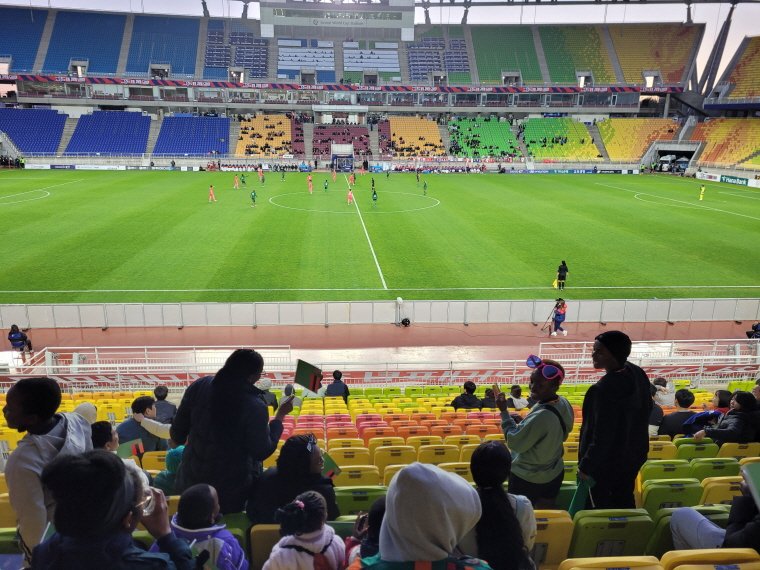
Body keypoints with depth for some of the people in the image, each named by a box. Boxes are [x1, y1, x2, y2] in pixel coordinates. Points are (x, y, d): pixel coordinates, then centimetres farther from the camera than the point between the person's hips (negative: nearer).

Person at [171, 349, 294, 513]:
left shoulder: (199, 386, -13)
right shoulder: (255, 407, -27)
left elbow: (177, 433, -3)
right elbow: (262, 452, -15)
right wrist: (280, 415, -7)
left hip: (192, 479, 5)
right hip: (231, 489, -4)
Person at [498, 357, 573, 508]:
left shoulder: (541, 416, -35)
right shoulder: (564, 404, -10)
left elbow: (514, 443, -24)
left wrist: (504, 411, -18)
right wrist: (523, 423, 7)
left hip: (527, 479, -8)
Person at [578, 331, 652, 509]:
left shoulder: (604, 389, -32)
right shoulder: (638, 374, -6)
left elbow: (602, 435, -26)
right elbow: (647, 409, 9)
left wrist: (586, 467, -15)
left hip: (606, 462, -8)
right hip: (633, 456, 8)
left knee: (604, 511, 10)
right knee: (624, 502, 24)